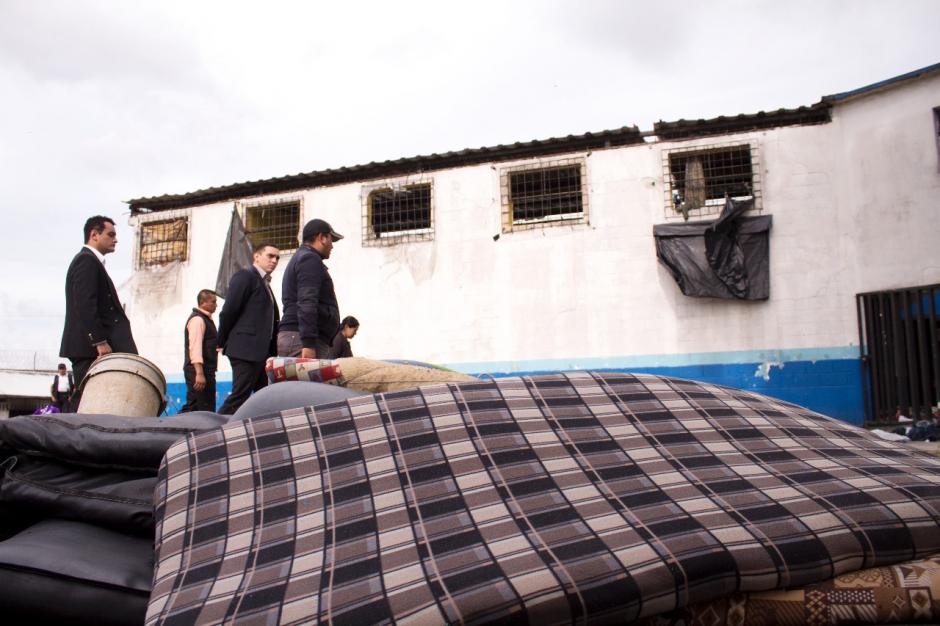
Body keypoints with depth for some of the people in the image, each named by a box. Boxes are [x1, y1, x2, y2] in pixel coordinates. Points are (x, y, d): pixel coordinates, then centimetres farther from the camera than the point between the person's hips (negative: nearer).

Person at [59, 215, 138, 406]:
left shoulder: (88, 260, 24)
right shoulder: (87, 260, -8)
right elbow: (85, 305, -18)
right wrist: (100, 341, -21)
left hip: (89, 346, 10)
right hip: (89, 347, -10)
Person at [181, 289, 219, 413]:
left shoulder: (205, 319, 19)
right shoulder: (197, 319, -12)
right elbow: (195, 348, -22)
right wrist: (200, 373, -28)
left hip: (205, 370, 10)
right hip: (199, 371, -10)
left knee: (192, 408, 10)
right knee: (205, 409, -6)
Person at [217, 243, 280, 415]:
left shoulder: (265, 284, 22)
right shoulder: (245, 276, -3)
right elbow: (228, 311, -9)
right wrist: (222, 343, -4)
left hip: (262, 351, 9)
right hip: (246, 348, -8)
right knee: (240, 396, -10)